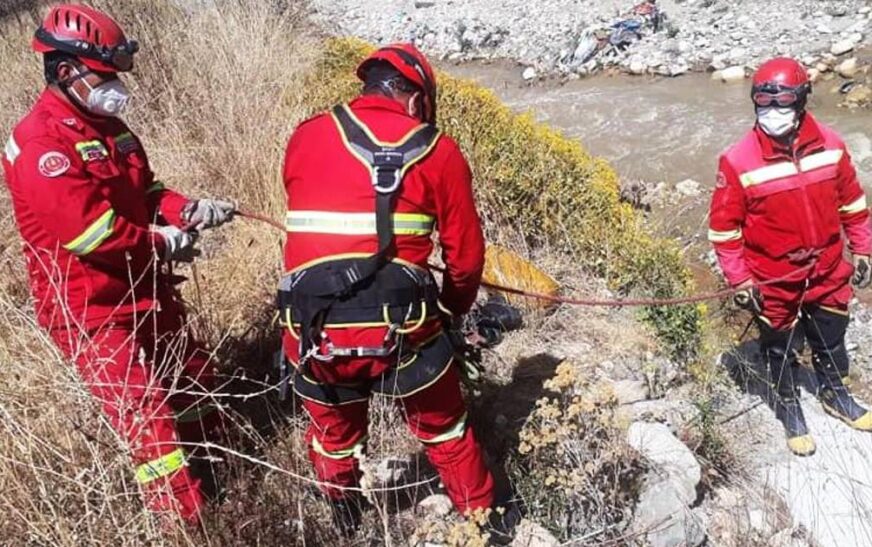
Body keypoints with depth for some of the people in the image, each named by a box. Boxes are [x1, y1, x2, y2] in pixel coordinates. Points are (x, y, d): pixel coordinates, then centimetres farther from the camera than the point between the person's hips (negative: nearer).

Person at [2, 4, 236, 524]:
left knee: (197, 382, 19)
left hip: (147, 290, 9)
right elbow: (86, 228, -27)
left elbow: (144, 192, 15)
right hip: (91, 309, -9)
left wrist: (187, 209, -5)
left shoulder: (108, 125, 10)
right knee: (148, 418, -6)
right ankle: (188, 520, 6)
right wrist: (161, 243, -14)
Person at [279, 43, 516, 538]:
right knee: (445, 433, 24)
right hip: (400, 327, -2)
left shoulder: (306, 138, 8)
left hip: (314, 329, 3)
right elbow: (466, 256, 5)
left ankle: (347, 528, 52)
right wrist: (452, 307, 25)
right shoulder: (438, 151, 3)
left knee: (335, 437, 29)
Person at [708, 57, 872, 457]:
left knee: (831, 339, 23)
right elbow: (723, 227, -14)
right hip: (774, 280, -3)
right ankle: (788, 405, 40)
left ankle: (834, 393, 50)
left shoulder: (830, 146, -10)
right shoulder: (739, 162, -21)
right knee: (782, 347, 16)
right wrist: (739, 281, -12)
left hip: (827, 271, 4)